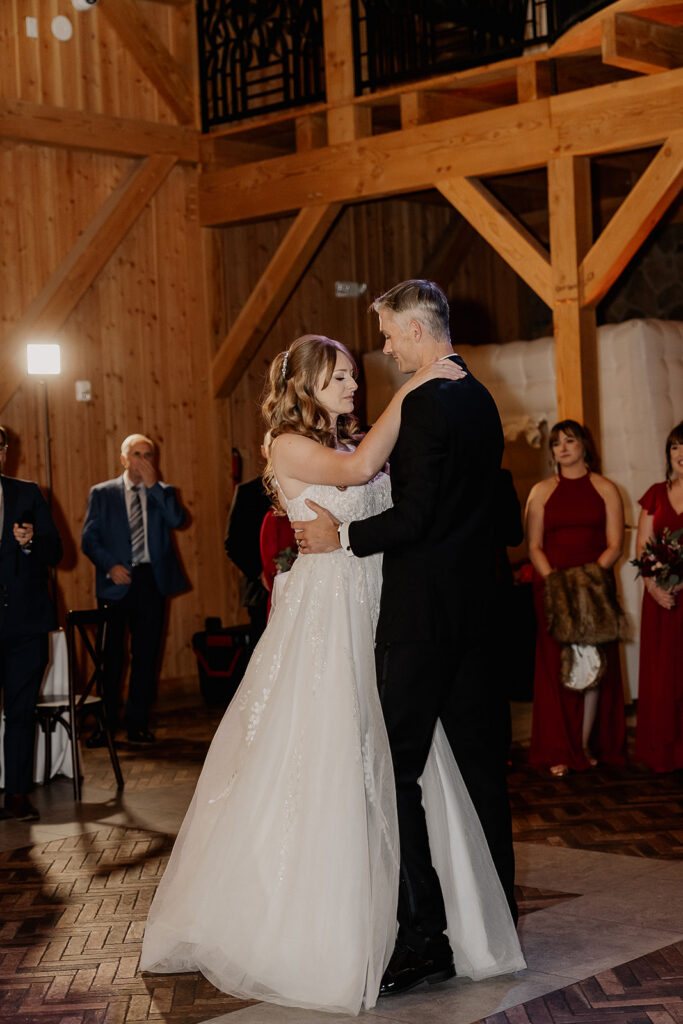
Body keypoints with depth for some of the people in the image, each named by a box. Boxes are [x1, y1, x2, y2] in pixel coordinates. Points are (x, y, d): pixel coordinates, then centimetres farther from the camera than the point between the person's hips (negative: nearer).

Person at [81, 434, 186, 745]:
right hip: (117, 580, -1)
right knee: (110, 653, 1)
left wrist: (154, 485, -11)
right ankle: (105, 724, 10)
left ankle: (137, 723, 13)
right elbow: (89, 538, 2)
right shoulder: (101, 493, 6)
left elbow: (176, 520, -8)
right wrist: (110, 566, -13)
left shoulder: (162, 492, 11)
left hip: (152, 579, 2)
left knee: (146, 653, 4)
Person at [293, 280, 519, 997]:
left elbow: (417, 515, -21)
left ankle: (424, 939, -5)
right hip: (476, 605, 9)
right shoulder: (481, 400, 13)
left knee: (397, 770, -5)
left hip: (422, 612, -9)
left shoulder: (425, 405, -16)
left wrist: (343, 537, -9)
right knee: (479, 761, 14)